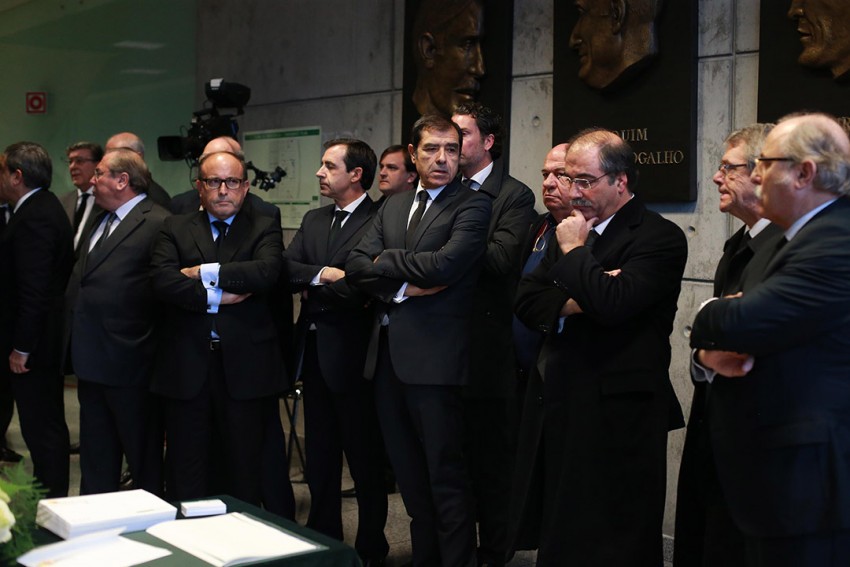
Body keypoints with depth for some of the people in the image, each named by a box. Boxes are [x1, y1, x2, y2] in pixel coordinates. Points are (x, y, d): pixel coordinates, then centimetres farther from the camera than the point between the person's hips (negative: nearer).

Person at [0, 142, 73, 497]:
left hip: (32, 347, -10)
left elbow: (34, 291, -24)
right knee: (45, 427, 16)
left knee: (42, 429, -2)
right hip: (45, 341, 10)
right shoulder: (45, 208, 13)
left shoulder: (34, 218, -19)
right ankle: (51, 496, 25)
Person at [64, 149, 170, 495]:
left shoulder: (158, 224, -15)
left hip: (128, 360, -9)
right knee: (96, 458, 19)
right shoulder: (102, 221, 15)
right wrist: (76, 343, 13)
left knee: (143, 455, 6)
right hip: (92, 360, 9)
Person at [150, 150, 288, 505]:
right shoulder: (176, 229, 10)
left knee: (247, 469, 8)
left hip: (246, 366, -1)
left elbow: (267, 273, -14)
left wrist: (205, 273, -11)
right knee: (186, 470, 9)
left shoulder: (264, 229, 6)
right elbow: (162, 280, -7)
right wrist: (215, 297, -15)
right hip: (187, 366, 1)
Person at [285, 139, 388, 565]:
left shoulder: (378, 222, -12)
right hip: (313, 350, 7)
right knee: (319, 455, 16)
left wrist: (312, 288, -9)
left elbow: (358, 286, -22)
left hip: (351, 353, -7)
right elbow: (286, 268, 0)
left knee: (364, 456, 6)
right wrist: (322, 274, -17)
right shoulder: (313, 220, 13)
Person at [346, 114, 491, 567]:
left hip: (434, 356, -7)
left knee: (446, 475, -1)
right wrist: (403, 287, -11)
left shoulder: (473, 206, -5)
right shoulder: (392, 207, 16)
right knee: (408, 472, 16)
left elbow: (442, 265, -19)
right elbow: (356, 265, 6)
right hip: (387, 354, 7)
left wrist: (385, 261, -5)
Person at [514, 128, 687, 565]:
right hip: (564, 410, 7)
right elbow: (525, 299, 10)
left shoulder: (659, 237, -10)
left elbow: (614, 302, -25)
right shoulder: (573, 231, 16)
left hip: (619, 415, -7)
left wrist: (574, 252, -11)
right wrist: (570, 303, -9)